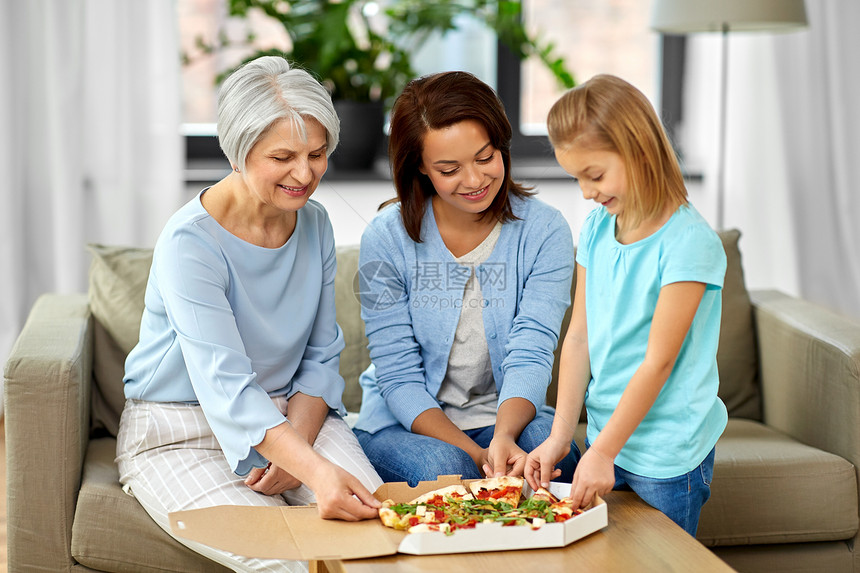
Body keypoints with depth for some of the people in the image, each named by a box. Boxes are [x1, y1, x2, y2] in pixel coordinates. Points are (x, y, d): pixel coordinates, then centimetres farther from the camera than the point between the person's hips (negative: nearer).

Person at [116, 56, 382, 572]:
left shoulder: (315, 224, 1)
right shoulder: (190, 243, -20)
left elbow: (322, 356, 6)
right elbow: (225, 386, -31)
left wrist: (293, 450, -14)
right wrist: (316, 470, -45)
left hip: (294, 416, 5)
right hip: (181, 433, -5)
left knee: (379, 522, -21)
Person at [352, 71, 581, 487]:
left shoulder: (543, 231, -7)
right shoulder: (387, 238, -10)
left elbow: (530, 356, -13)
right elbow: (400, 378, -11)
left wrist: (503, 436, -34)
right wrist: (475, 454, -25)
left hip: (509, 415, 2)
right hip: (405, 423, -1)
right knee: (444, 470, -33)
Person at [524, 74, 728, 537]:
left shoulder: (688, 242, -18)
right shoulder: (596, 228, 4)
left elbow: (658, 362, -18)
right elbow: (579, 336, 4)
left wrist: (603, 452, -18)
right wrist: (559, 436, -1)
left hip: (666, 454, -6)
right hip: (606, 435, 6)